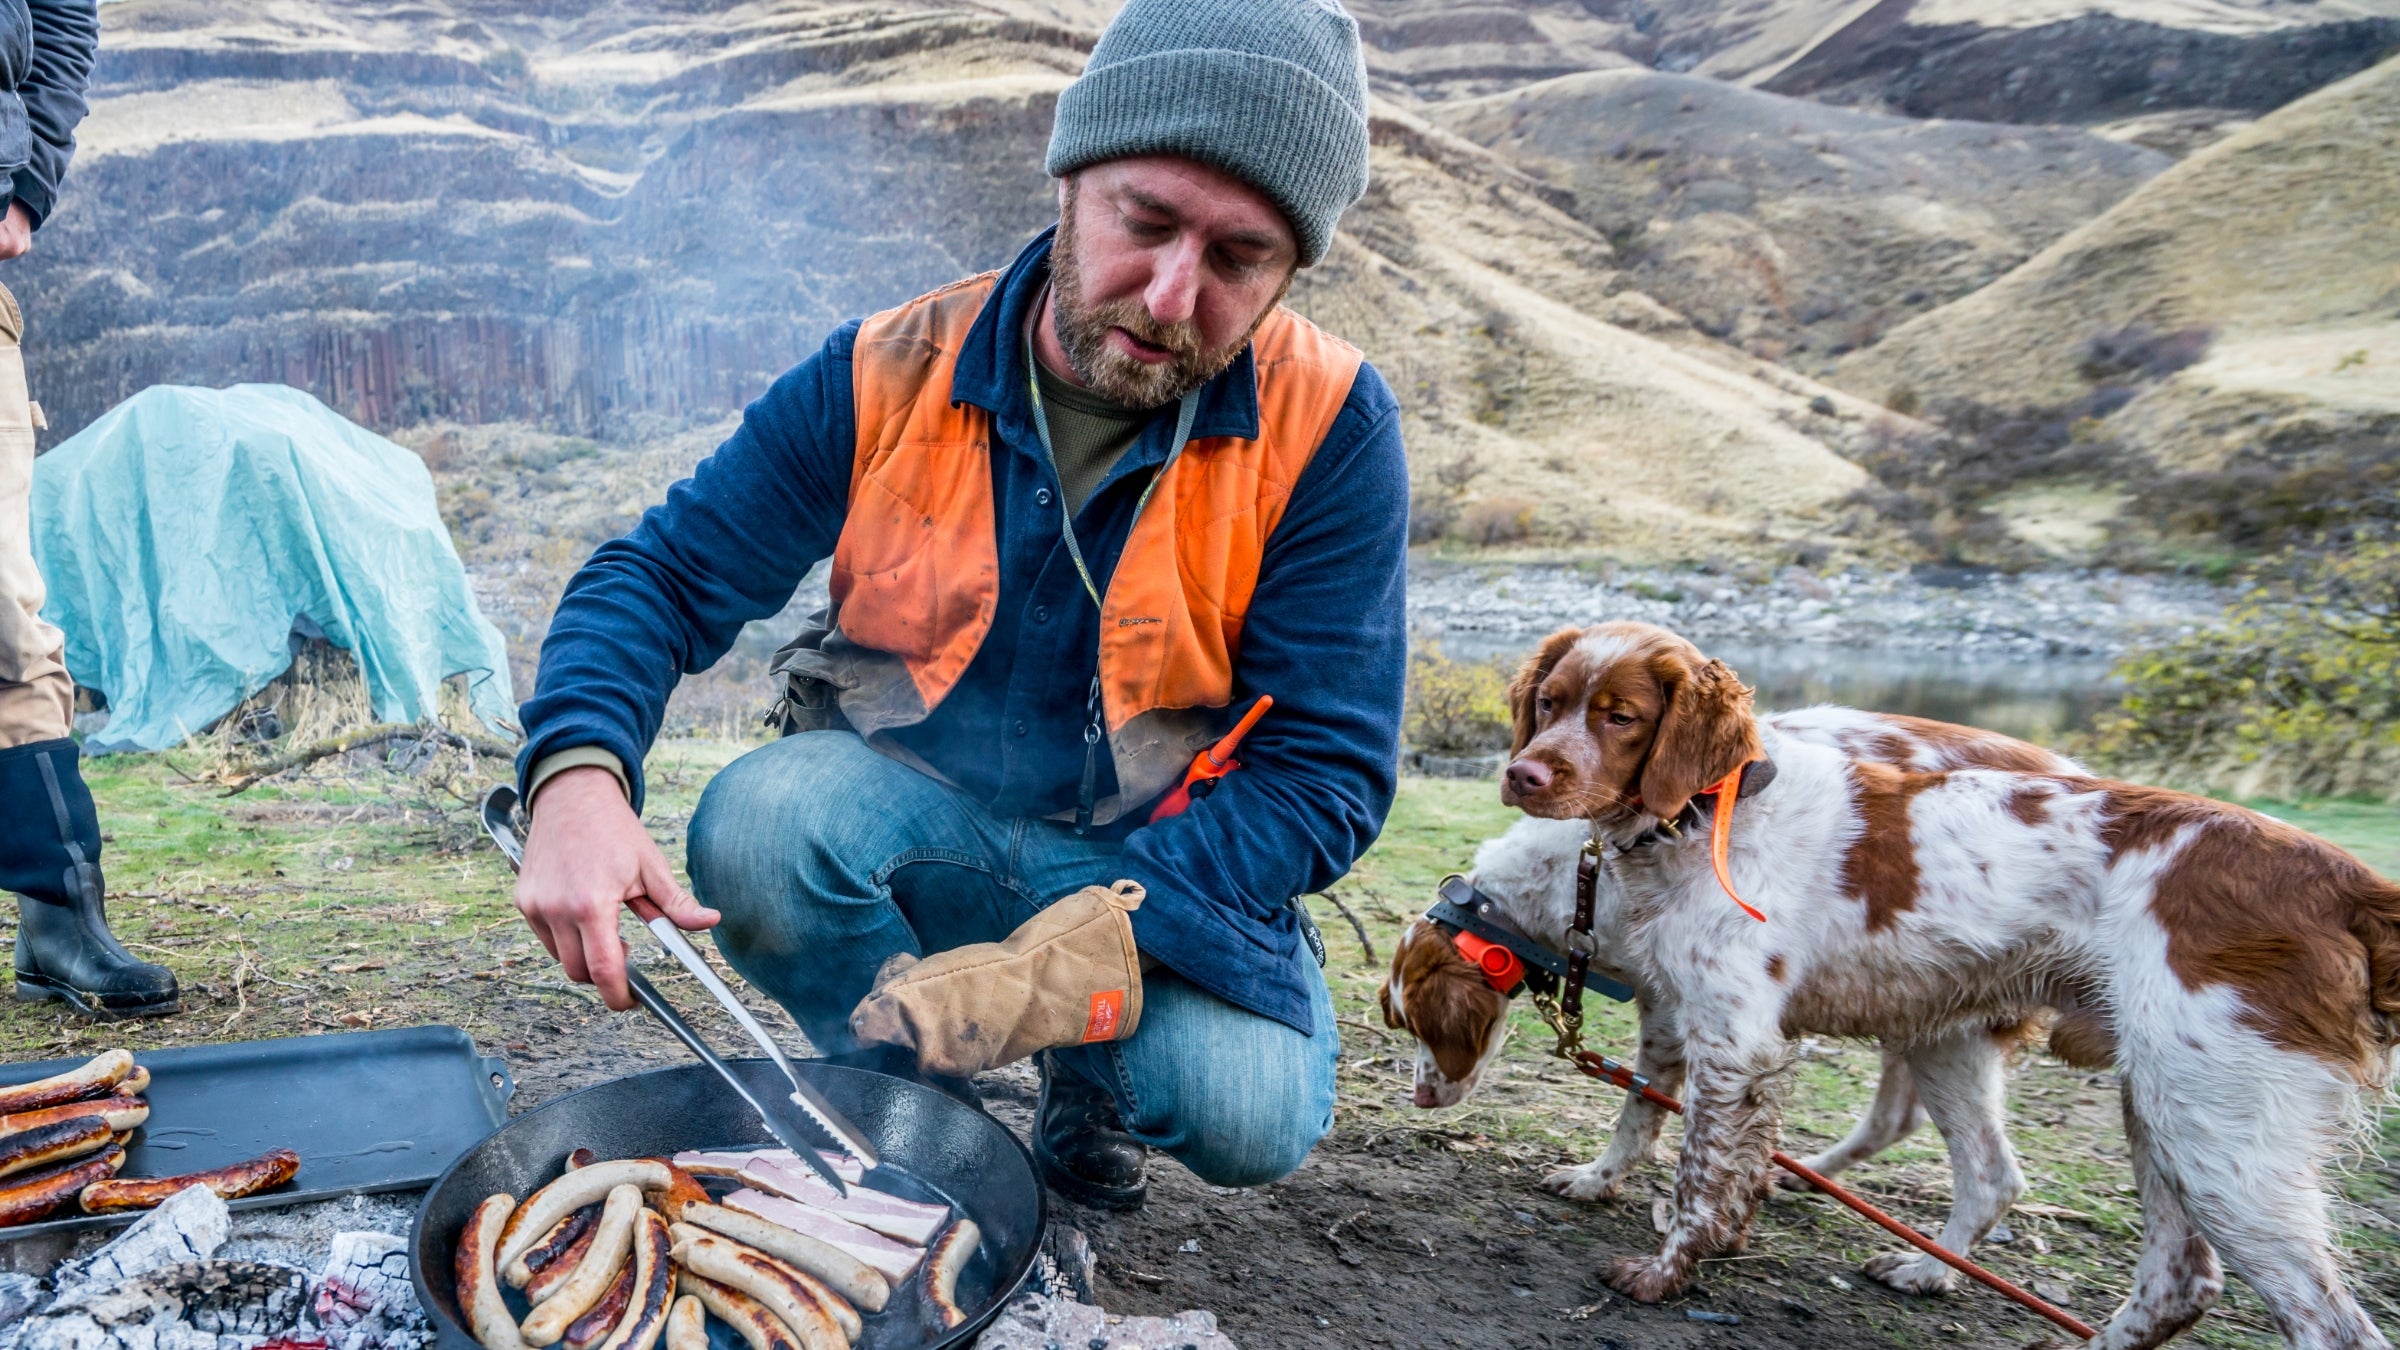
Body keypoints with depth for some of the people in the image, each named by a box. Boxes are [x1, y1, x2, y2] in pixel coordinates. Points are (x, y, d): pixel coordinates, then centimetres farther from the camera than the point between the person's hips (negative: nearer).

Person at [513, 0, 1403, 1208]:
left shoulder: (1327, 428, -17)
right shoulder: (888, 376, -12)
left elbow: (1324, 774, -17)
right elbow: (662, 574, -7)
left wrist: (1068, 956, -29)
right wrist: (579, 778, -30)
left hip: (1159, 860, -1)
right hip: (908, 822, 2)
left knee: (1250, 1114, -27)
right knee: (756, 823, -30)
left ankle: (1089, 1074, 11)